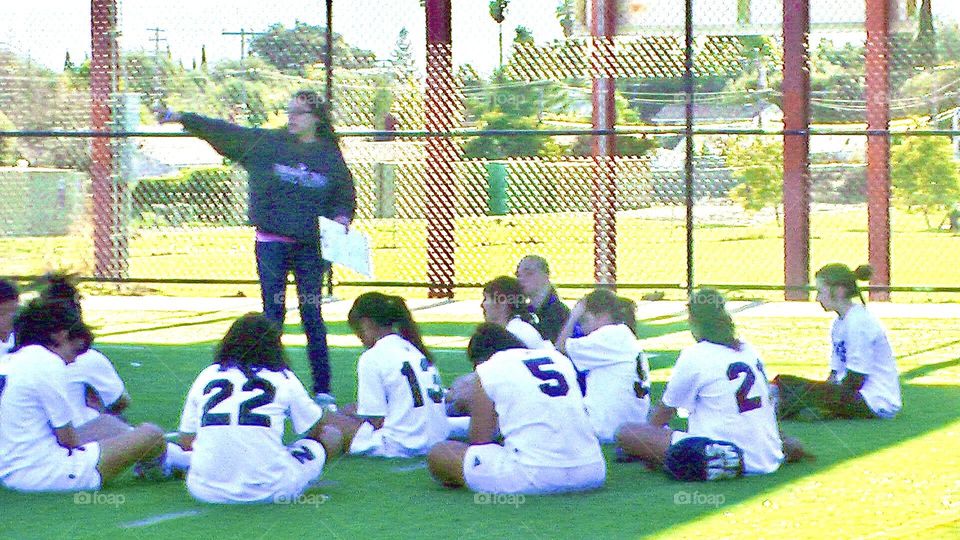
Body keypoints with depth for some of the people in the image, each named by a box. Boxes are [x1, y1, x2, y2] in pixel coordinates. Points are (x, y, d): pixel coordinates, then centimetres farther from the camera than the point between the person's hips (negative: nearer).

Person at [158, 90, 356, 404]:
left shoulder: (330, 156, 3)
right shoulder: (267, 143, 4)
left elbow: (346, 196, 10)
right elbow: (224, 133, 3)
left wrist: (341, 217, -10)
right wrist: (181, 118, -2)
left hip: (311, 246, -1)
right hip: (271, 242, 1)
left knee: (312, 315, 0)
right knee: (273, 313, 1)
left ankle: (323, 389, 8)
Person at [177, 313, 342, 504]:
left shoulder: (205, 376, 8)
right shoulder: (284, 378, 3)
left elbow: (186, 442, 11)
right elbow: (316, 428, 16)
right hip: (269, 491, -3)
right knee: (332, 436, 15)